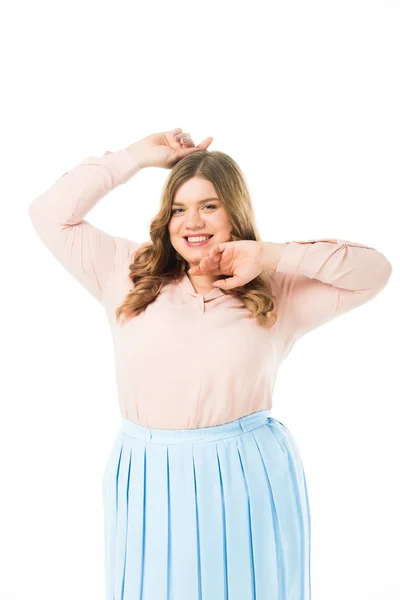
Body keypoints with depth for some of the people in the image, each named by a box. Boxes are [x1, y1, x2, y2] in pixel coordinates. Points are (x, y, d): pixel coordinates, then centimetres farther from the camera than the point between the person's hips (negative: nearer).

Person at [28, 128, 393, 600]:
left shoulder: (277, 293, 2)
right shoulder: (130, 274, 4)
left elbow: (374, 270, -4)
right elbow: (50, 214, 2)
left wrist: (271, 256, -12)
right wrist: (138, 156, 1)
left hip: (249, 482, 0)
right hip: (147, 483, 1)